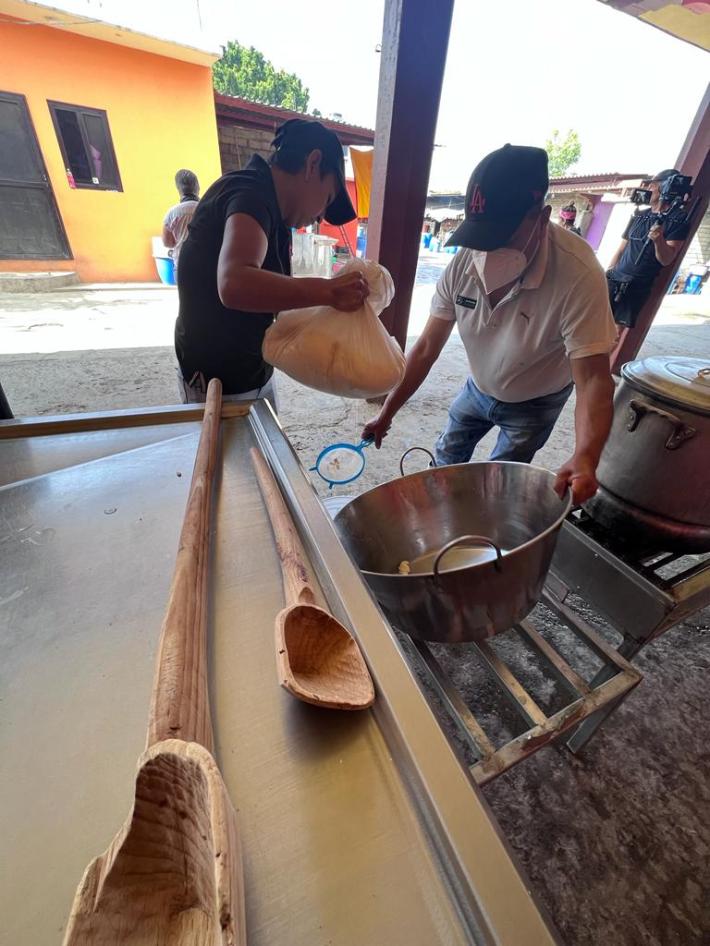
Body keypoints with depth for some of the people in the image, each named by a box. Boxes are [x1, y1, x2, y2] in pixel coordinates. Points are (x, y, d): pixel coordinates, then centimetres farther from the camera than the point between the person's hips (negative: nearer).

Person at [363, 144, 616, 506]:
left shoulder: (578, 273, -33)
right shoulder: (463, 263, -21)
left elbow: (592, 378, -36)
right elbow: (427, 348, -16)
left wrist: (585, 458, -54)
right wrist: (386, 414, -16)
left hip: (533, 404, -4)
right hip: (478, 389, 4)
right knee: (446, 460, 21)